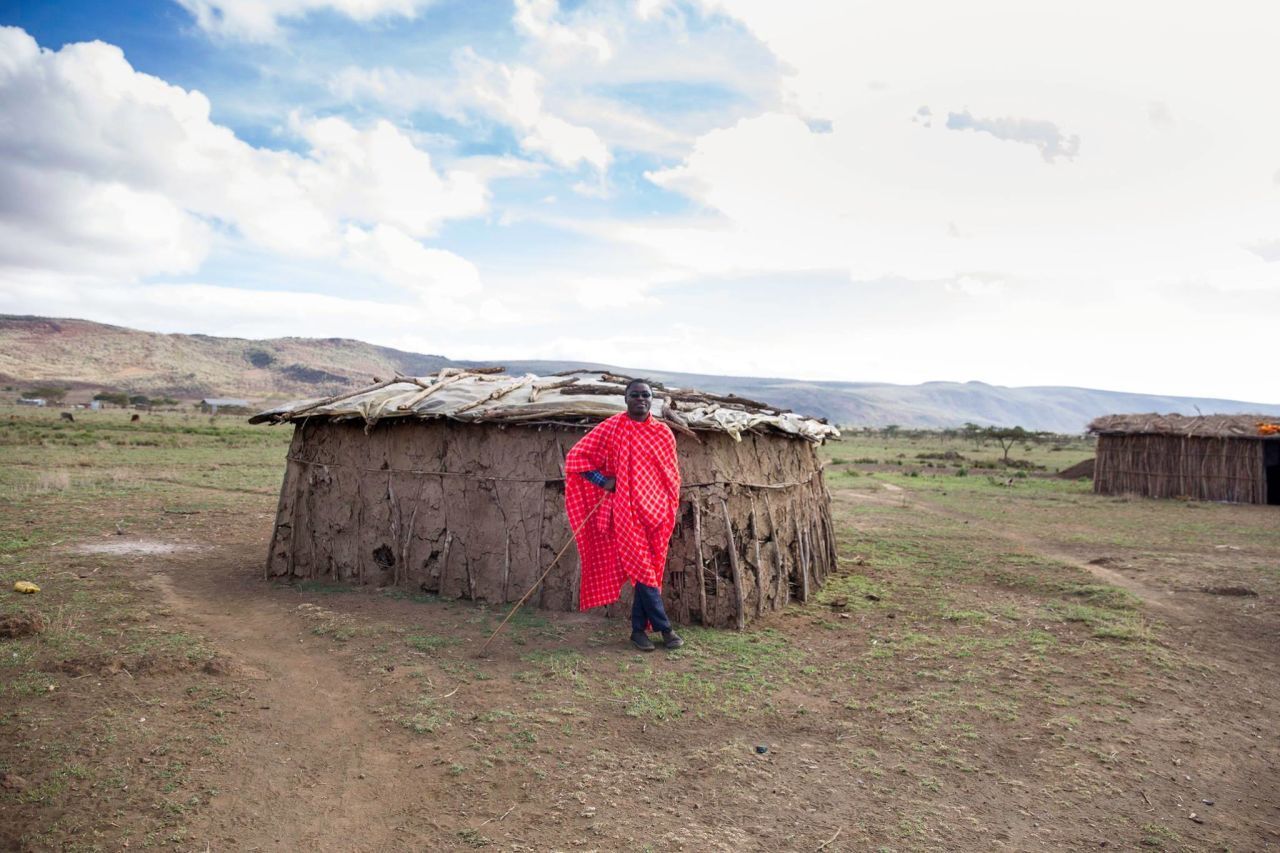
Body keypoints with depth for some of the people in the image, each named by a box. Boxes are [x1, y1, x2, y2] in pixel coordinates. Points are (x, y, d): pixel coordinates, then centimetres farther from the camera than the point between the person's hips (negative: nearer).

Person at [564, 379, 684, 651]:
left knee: (651, 568, 7)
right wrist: (604, 481, -9)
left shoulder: (663, 432, 7)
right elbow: (576, 457, -3)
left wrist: (669, 509, 10)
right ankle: (664, 627, 5)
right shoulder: (611, 428, -4)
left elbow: (672, 474, 16)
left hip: (656, 510, 4)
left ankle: (639, 629, 19)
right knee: (641, 567, -6)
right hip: (626, 509, -4)